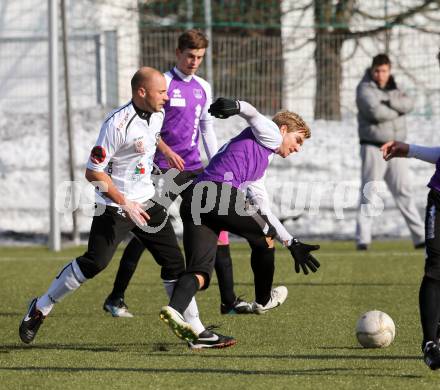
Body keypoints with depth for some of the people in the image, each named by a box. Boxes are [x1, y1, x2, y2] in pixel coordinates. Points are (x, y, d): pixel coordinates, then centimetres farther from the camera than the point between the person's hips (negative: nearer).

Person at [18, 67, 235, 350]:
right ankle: (41, 308, 3)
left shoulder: (157, 115, 2)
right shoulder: (118, 124, -23)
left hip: (146, 202, 7)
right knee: (94, 262, -15)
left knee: (174, 262, 3)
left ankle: (196, 330, 8)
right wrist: (125, 204, -23)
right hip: (115, 207, -7)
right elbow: (93, 172, -20)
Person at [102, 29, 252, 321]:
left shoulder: (203, 87, 14)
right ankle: (116, 299, 3)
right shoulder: (164, 83, -6)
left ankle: (229, 300, 2)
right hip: (165, 170, -6)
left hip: (195, 168, 6)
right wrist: (166, 150, -24)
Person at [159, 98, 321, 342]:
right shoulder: (271, 134, 15)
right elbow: (251, 113, -5)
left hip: (192, 202, 8)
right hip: (219, 192, -8)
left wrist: (292, 244, 47)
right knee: (265, 236, 19)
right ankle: (264, 301, 34)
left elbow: (264, 211, 45)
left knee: (200, 272, -6)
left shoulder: (260, 166, 40)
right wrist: (234, 106, -28)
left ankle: (175, 309, -33)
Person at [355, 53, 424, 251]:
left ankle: (420, 236, 3)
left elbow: (408, 104, -5)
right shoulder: (365, 89, -6)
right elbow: (375, 112, -23)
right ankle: (362, 239, -5)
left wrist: (388, 99, -19)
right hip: (373, 148, -5)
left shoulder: (392, 88, 14)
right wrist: (396, 110, -7)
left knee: (403, 192, 4)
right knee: (368, 194, -6)